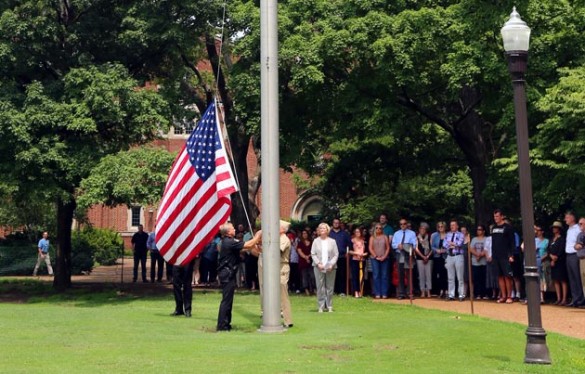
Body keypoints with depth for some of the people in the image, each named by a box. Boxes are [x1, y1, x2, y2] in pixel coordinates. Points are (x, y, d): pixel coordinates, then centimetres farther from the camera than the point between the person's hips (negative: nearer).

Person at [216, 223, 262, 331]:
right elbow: (248, 245, -21)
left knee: (228, 299, 14)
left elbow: (240, 251, 17)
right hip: (227, 273, -10)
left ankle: (225, 324, 20)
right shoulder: (230, 242, -19)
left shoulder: (227, 241, 13)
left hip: (227, 273, 10)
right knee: (226, 300, -7)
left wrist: (255, 240, 10)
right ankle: (222, 325, -4)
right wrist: (258, 236, -8)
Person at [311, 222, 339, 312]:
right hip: (319, 267, 0)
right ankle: (321, 306, 4)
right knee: (320, 287, -2)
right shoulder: (316, 241, 7)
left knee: (330, 287, 2)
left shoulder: (332, 241, 6)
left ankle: (329, 306, 10)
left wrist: (331, 264, -9)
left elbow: (336, 254, 4)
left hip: (330, 268, 0)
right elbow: (313, 254, 4)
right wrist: (318, 263, -9)